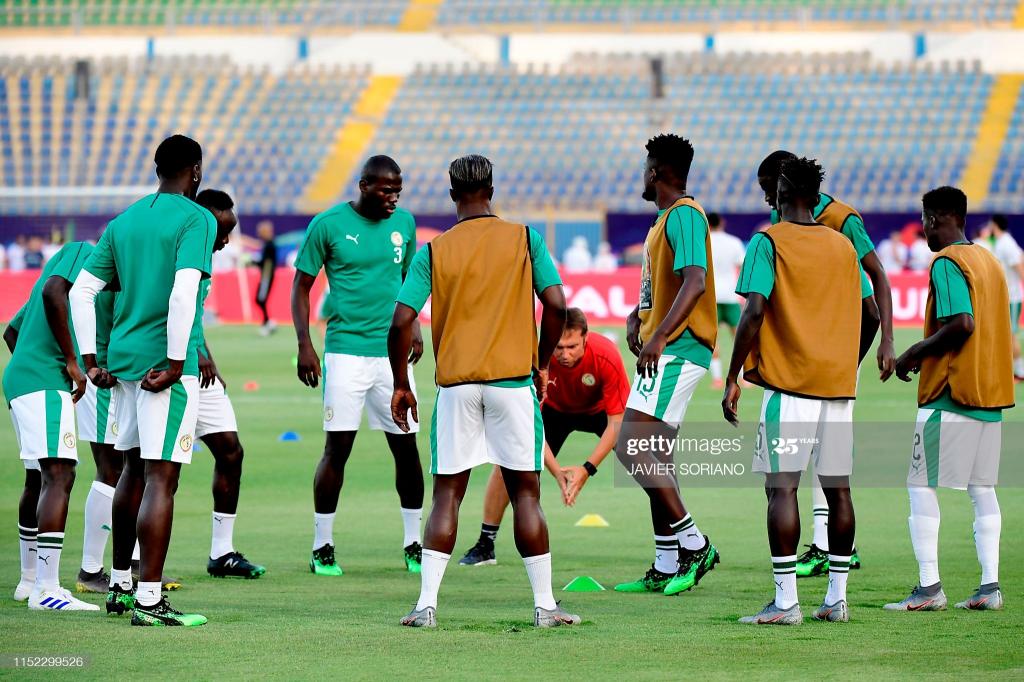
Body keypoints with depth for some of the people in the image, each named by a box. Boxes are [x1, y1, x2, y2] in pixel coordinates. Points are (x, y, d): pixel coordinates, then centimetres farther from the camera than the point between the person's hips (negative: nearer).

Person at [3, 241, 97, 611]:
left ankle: (30, 580, 33)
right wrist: (71, 360, -17)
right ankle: (46, 590, -28)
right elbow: (52, 292, -22)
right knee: (59, 474, -18)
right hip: (45, 382, -11)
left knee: (38, 479, 21)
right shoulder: (82, 253, -1)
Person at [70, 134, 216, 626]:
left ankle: (120, 585, 29)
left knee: (135, 469, 21)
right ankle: (148, 599, -11)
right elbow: (183, 294, -22)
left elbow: (81, 291, 11)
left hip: (123, 359, 7)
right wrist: (175, 363, -18)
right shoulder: (196, 220, -8)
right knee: (161, 478, -8)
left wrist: (90, 360, 13)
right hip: (164, 362, -7)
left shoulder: (123, 222, 14)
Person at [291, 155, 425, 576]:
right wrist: (304, 345, -7)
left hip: (391, 352, 4)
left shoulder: (404, 223, 8)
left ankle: (413, 545, 14)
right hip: (346, 350, -4)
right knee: (337, 449, -5)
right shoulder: (328, 224, -4)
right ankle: (322, 548, 5)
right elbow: (301, 286, 1)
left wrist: (413, 327, 10)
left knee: (407, 448, 4)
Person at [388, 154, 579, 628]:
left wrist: (401, 384, 8)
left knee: (447, 495, 6)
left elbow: (401, 321, -3)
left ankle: (426, 604, -1)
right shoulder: (524, 239, 2)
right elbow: (556, 304, -4)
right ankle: (545, 605, 5)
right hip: (513, 379, -1)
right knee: (525, 492, 5)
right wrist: (542, 363, 9)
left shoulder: (434, 251, 3)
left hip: (455, 384, 1)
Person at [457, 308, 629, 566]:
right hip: (554, 408, 1)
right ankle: (485, 546, 1)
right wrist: (558, 473, -38)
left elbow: (616, 423, -31)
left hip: (599, 409, -1)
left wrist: (588, 468, -42)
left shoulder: (606, 357, -38)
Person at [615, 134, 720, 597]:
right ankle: (667, 568, 13)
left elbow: (695, 282, -25)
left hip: (677, 350, -11)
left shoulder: (684, 215, -13)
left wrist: (659, 337, -33)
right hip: (664, 353, 11)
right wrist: (637, 315, 14)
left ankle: (694, 544, -14)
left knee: (632, 447, -17)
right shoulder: (666, 217, 20)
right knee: (654, 460, 10)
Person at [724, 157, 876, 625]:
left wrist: (733, 379, -10)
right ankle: (836, 598, 11)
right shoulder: (843, 247, 12)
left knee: (781, 487, -6)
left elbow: (754, 311, -14)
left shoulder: (768, 243, -5)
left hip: (789, 385, -6)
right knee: (838, 489, 9)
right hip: (840, 385, 6)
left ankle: (785, 601, -11)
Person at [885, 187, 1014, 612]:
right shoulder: (988, 261, 15)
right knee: (982, 489, 10)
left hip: (949, 394, -9)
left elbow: (962, 324, -23)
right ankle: (990, 587, 5)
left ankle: (929, 587, -9)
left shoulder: (946, 263, -12)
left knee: (921, 486, -4)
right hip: (990, 391, 9)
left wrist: (916, 353, -10)